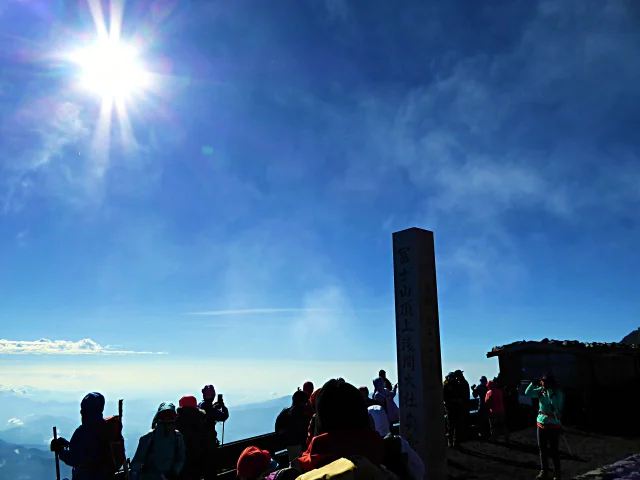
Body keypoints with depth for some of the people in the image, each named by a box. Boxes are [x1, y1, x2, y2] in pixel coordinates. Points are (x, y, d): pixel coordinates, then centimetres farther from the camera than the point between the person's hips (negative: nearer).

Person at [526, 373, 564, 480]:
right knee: (542, 448, 11)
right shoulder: (541, 390, 1)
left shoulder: (557, 392, -12)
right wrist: (533, 383, -12)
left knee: (554, 450, 2)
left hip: (553, 424, -5)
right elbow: (527, 393, -1)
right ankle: (544, 471, 21)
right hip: (541, 423, 5)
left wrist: (549, 391, -25)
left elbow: (555, 405, -25)